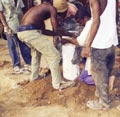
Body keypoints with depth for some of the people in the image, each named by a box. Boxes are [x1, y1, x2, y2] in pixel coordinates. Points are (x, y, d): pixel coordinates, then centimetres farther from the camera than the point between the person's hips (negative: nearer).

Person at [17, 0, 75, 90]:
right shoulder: (51, 8, 6)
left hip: (21, 32, 9)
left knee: (36, 51, 34)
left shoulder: (37, 9, 30)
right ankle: (57, 83, 9)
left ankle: (34, 76, 45)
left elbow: (42, 30, 27)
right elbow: (56, 30, 0)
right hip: (30, 32, -9)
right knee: (54, 55, 0)